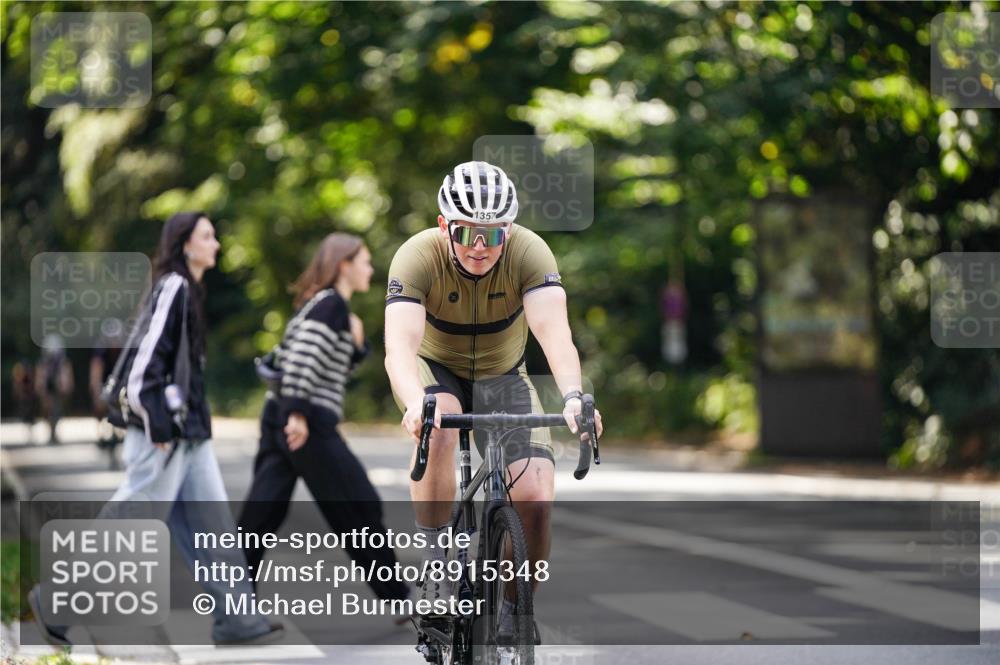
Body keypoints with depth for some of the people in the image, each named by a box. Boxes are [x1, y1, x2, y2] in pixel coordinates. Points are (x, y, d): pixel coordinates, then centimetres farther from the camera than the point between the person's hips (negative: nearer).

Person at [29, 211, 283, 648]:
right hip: (165, 436, -10)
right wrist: (158, 428, -23)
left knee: (210, 524, 6)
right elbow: (147, 359, -20)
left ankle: (235, 620, 7)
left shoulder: (186, 290, 16)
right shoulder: (172, 289, -13)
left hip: (189, 434, 10)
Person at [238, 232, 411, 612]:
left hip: (279, 421, 9)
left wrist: (356, 345, 11)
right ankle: (398, 601, 10)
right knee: (361, 509, 2)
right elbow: (303, 356, -21)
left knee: (261, 516, 3)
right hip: (308, 424, -9)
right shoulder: (332, 304, -8)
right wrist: (299, 412, -24)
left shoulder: (317, 304, 21)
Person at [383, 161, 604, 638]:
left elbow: (554, 331, -40)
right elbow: (399, 345, -42)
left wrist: (573, 396, -59)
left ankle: (515, 610, 7)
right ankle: (433, 564, -24)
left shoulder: (529, 252, -26)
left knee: (536, 501, -17)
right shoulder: (418, 256, -29)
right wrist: (416, 403, -62)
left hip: (503, 376, 1)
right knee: (438, 429, -37)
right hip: (434, 370, -1)